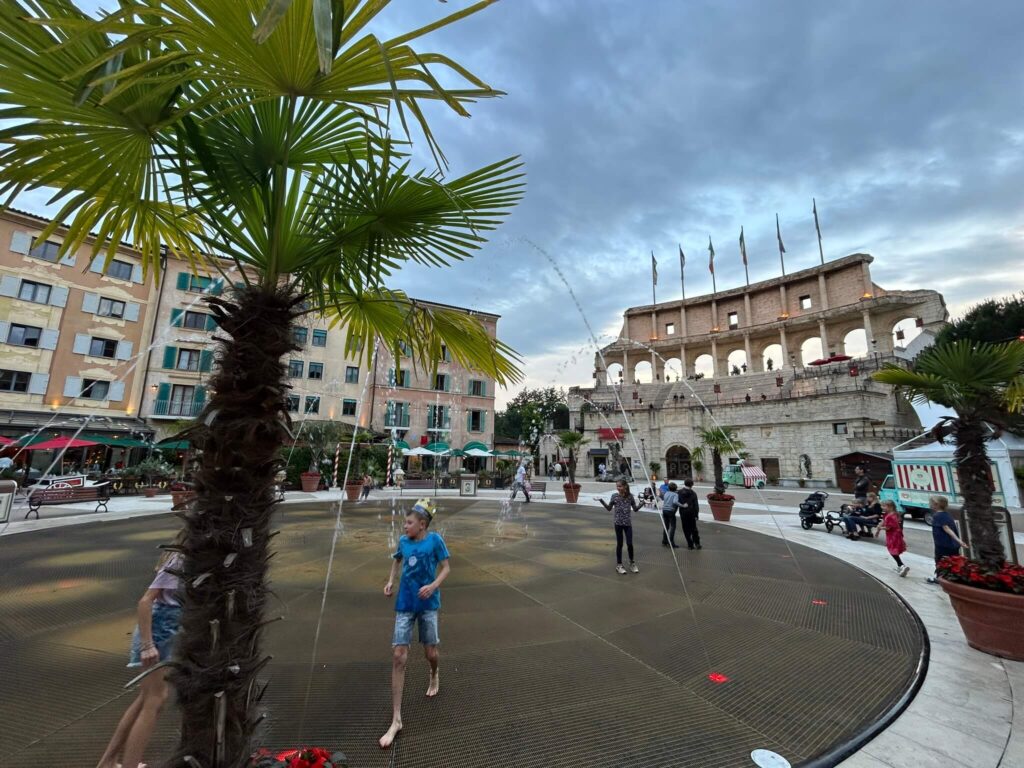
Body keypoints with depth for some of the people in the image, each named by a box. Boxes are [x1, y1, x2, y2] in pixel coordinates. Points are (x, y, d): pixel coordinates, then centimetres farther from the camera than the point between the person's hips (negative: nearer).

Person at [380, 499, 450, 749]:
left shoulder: (434, 540, -14)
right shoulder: (403, 541, -4)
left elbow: (446, 567, -9)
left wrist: (434, 586, -24)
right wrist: (391, 581, 4)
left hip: (428, 603, -2)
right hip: (405, 604, 3)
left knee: (430, 652, 10)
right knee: (398, 656, -2)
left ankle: (434, 675, 48)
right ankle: (396, 720, 9)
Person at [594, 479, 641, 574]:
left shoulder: (630, 496, -4)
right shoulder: (614, 496, -5)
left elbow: (635, 509, 5)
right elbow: (609, 508, 3)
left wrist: (641, 503, -9)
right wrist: (601, 500, -7)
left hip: (628, 523, 1)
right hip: (618, 523, -1)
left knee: (630, 544, 2)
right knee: (619, 544, 6)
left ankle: (632, 563, 24)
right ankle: (619, 565, 18)